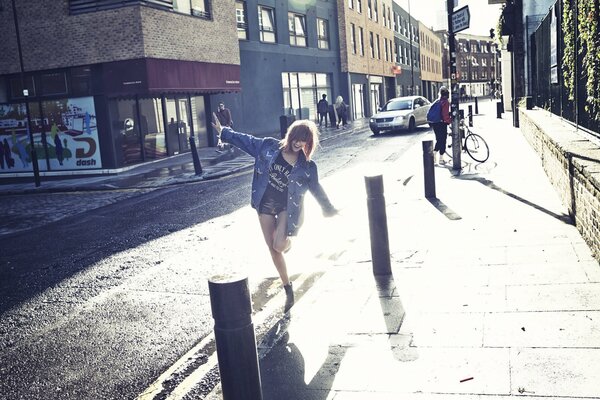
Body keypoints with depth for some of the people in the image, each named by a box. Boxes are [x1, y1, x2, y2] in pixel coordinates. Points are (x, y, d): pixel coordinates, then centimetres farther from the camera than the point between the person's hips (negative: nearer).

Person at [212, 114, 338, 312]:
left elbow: (316, 188, 4)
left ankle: (288, 241, 21)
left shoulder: (307, 167, -7)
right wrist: (223, 131, 3)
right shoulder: (270, 146, -5)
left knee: (279, 245, -19)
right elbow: (246, 141, 3)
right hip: (265, 205, 2)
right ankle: (288, 288, 20)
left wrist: (328, 208, 8)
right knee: (272, 249, 4)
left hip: (287, 208, -2)